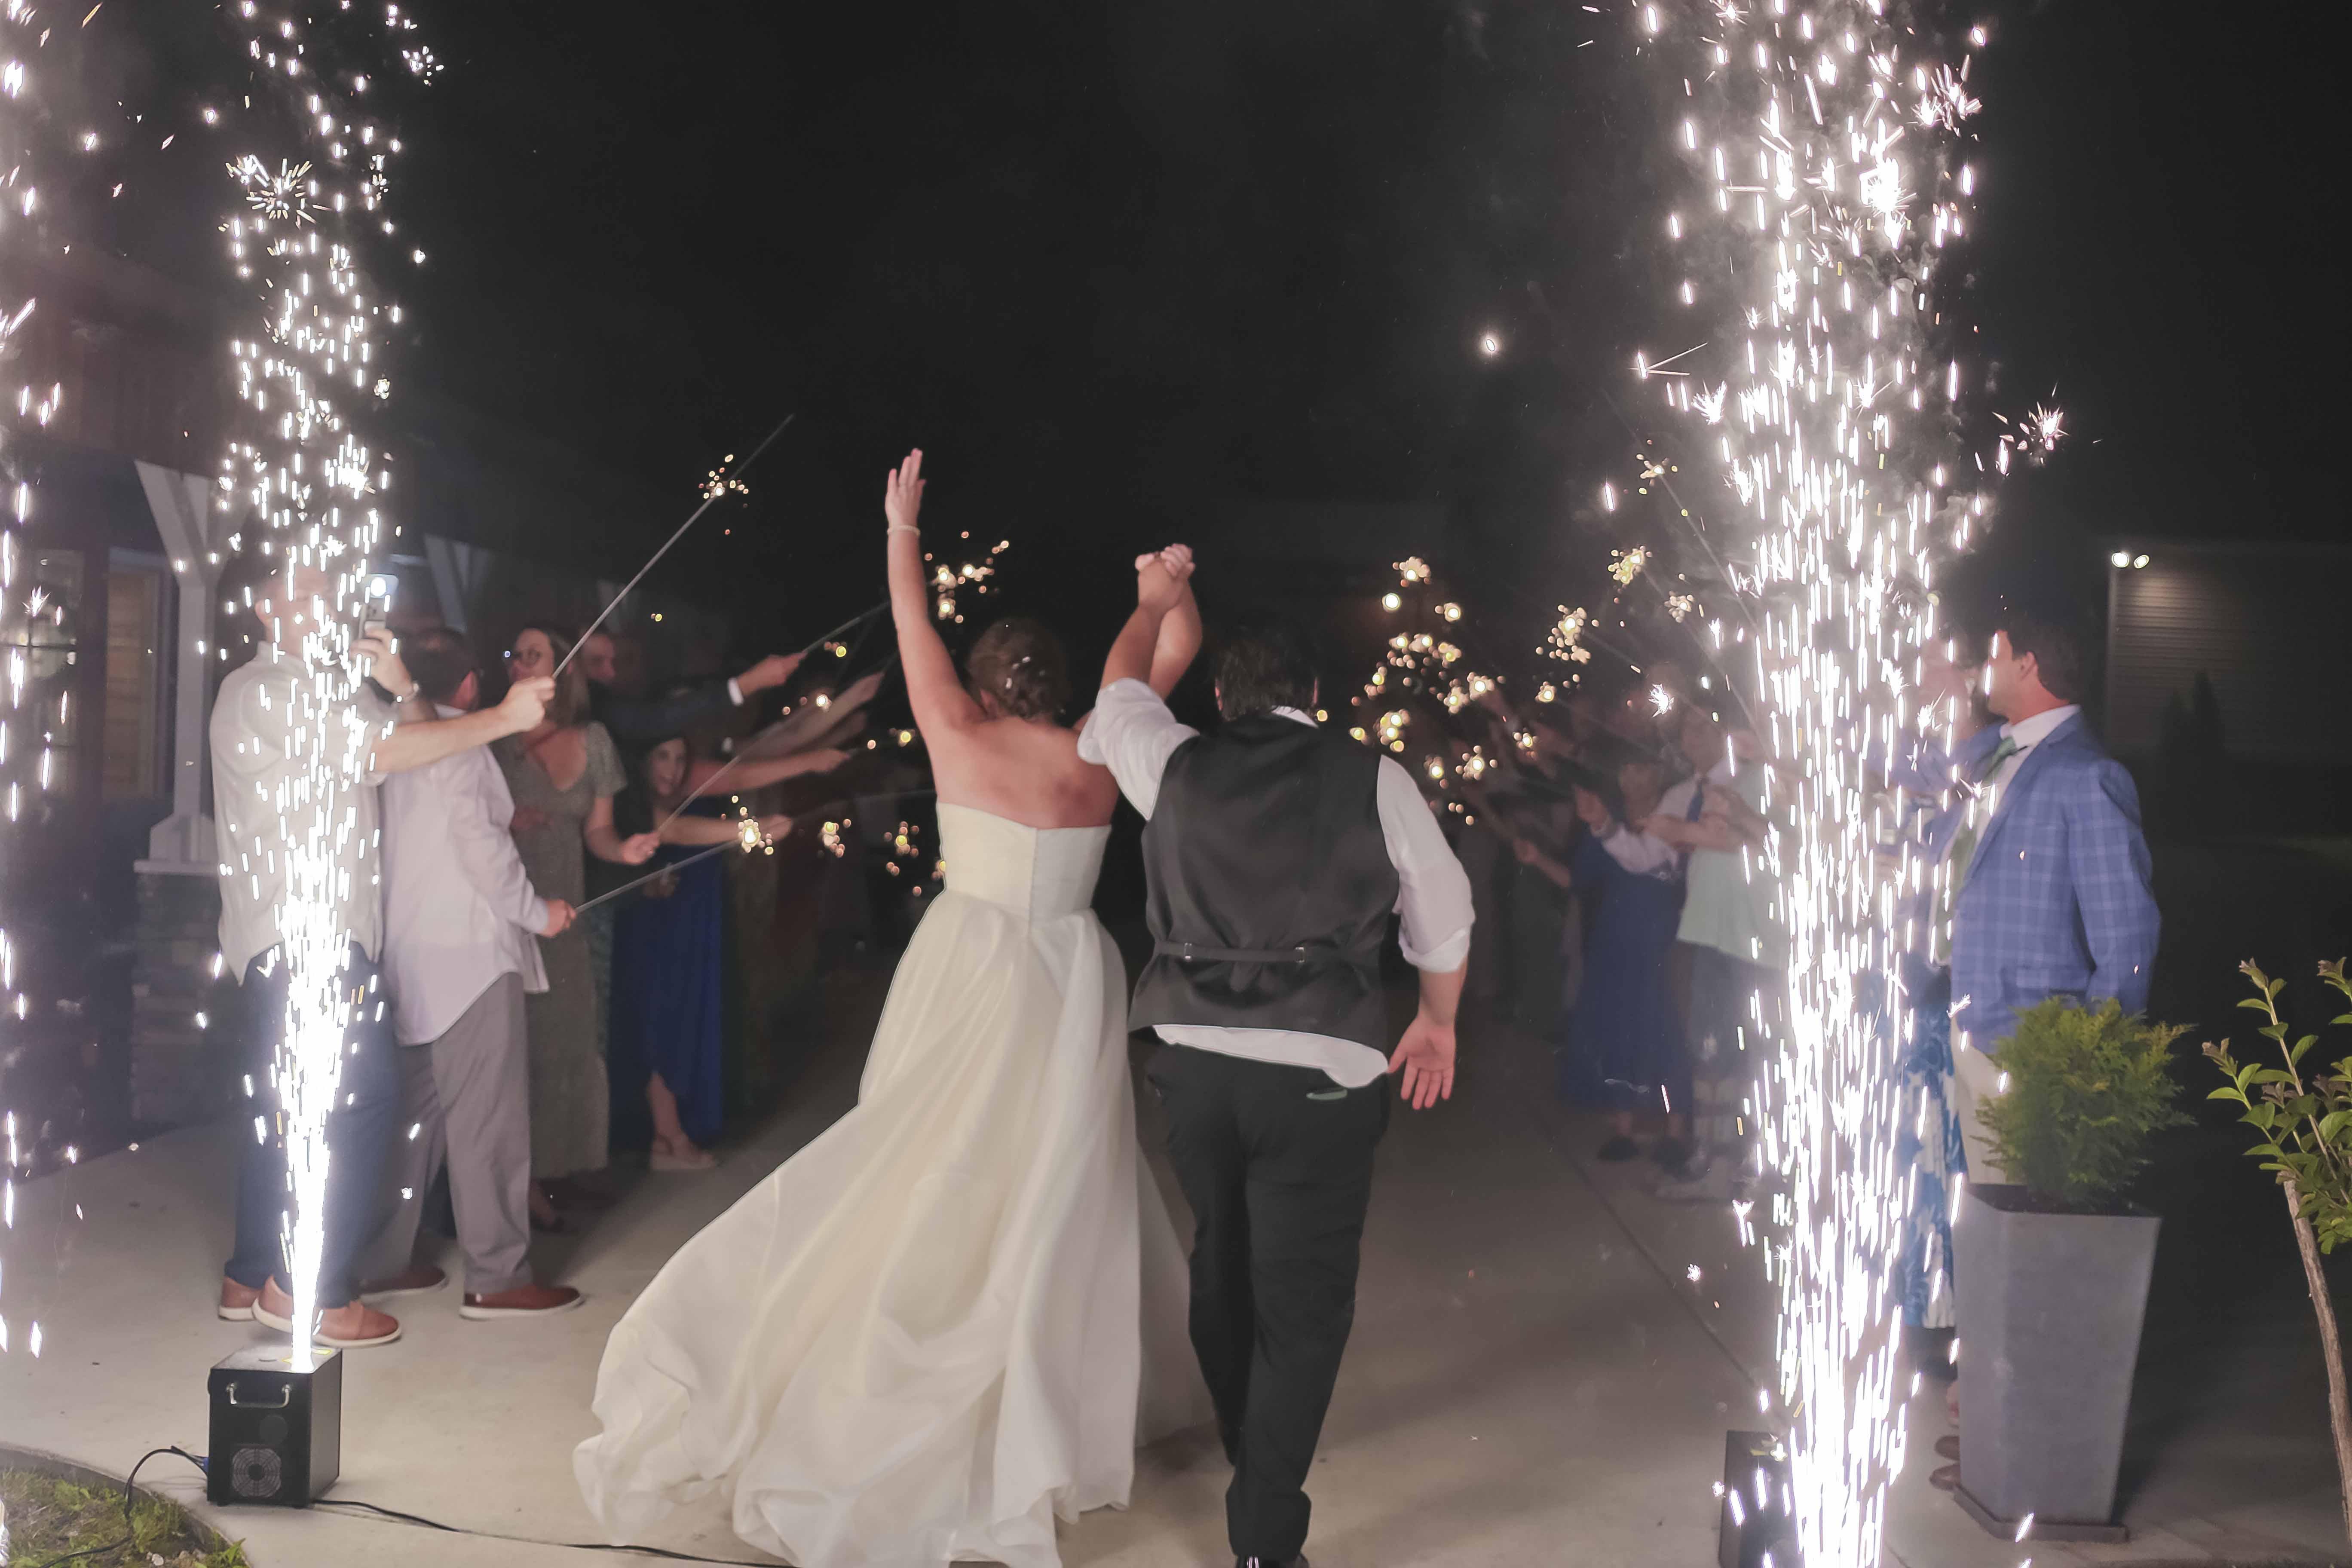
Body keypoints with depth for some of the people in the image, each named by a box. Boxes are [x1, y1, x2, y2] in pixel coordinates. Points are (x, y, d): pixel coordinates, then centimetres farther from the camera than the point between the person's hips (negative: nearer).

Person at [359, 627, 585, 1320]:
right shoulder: (459, 744, -10)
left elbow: (429, 837, 16)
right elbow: (480, 844, -16)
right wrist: (538, 912, -6)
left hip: (415, 956, 9)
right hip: (468, 952, -9)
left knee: (420, 1108, 14)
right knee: (488, 1117, -5)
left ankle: (386, 1262, 18)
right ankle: (497, 1277, -3)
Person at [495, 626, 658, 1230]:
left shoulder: (592, 740, 6)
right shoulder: (496, 739, -5)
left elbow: (597, 829, 9)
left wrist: (623, 849, -11)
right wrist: (505, 821, -20)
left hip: (564, 908, 5)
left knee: (573, 1038, 10)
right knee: (521, 1041, -5)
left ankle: (564, 1166, 23)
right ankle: (526, 1180, 1)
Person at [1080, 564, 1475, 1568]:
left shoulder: (1178, 768, 6)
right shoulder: (1373, 779, 1)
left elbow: (1119, 694, 27)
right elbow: (1443, 915, 11)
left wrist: (1154, 606, 44)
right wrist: (1437, 1021, 28)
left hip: (1191, 1059, 4)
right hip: (1319, 1071, -3)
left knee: (1221, 1261, 22)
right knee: (1302, 1299, 2)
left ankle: (1245, 1444, 44)